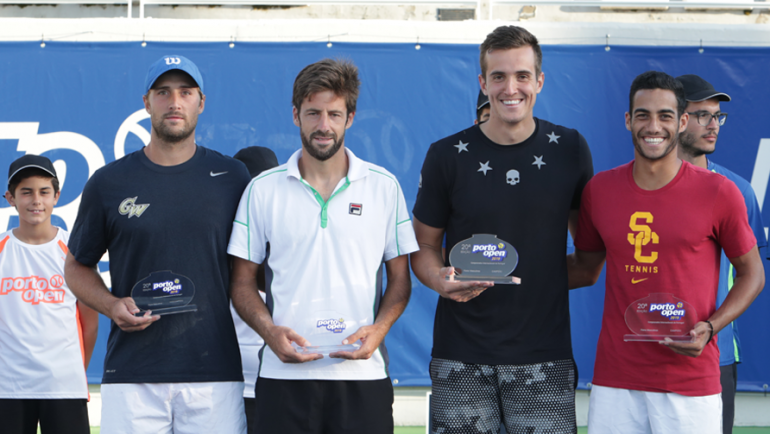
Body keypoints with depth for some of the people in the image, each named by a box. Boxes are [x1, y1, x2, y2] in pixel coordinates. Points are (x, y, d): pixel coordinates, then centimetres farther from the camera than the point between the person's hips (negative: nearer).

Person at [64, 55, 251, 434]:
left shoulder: (232, 178, 8)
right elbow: (77, 266, 15)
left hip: (215, 372, 0)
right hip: (131, 376, 0)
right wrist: (112, 305, -4)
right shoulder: (108, 183, 7)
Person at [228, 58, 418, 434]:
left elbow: (399, 277, 11)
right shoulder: (262, 189, 7)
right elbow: (243, 282, 8)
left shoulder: (384, 187, 7)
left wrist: (379, 328, -7)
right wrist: (270, 331, -9)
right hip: (284, 374, 0)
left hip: (363, 374, 0)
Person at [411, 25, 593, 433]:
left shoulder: (569, 150, 4)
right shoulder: (447, 156, 0)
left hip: (545, 356, 1)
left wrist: (572, 275, 0)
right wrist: (441, 280, -14)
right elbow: (424, 246, 6)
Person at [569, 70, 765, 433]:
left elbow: (751, 273, 6)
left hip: (690, 385, -2)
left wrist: (709, 328, -9)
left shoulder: (718, 193, -4)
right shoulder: (599, 190, 5)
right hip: (614, 383, 3)